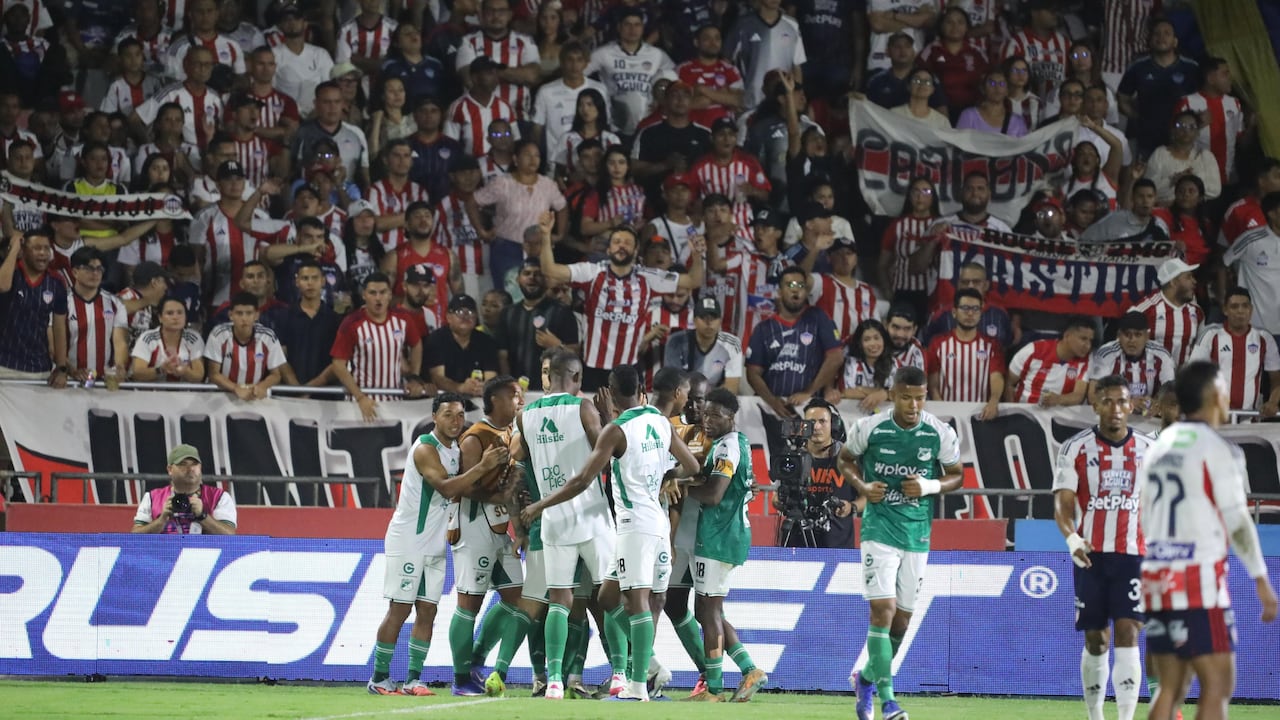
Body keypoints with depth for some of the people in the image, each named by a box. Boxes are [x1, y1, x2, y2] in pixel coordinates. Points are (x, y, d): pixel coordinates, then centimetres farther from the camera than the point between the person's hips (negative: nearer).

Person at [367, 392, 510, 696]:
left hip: (434, 544, 8)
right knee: (399, 609, -5)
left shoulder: (457, 449, 10)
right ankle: (379, 678, 1)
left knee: (427, 611, 3)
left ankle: (414, 679, 5)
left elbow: (464, 489, 15)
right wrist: (482, 466, -34)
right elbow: (446, 488, -30)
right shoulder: (425, 449, -17)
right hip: (407, 541, -8)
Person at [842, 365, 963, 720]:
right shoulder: (869, 428, -6)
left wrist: (931, 486, -14)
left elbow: (956, 475, 7)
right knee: (882, 609, -16)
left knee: (902, 619, 10)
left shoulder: (941, 434, -4)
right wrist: (862, 485, -8)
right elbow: (846, 459, 11)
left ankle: (867, 678, 34)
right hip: (879, 527, -3)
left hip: (917, 532, 3)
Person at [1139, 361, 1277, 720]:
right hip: (1200, 577, -7)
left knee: (1170, 687, 9)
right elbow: (1237, 522, -9)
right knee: (1217, 684, -5)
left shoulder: (1159, 447, 15)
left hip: (1157, 578, 7)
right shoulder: (1216, 448, -7)